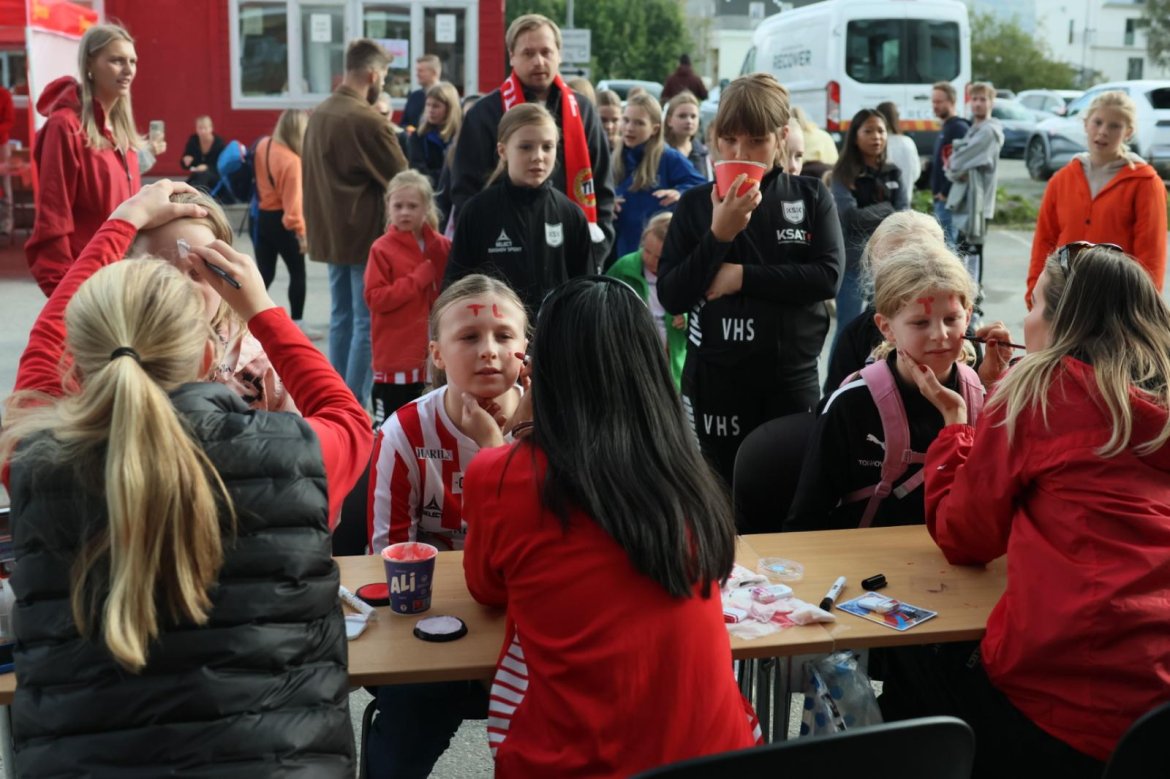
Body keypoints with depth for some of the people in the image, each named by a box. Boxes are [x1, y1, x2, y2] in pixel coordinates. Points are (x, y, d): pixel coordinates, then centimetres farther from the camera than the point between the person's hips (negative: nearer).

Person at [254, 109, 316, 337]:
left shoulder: (263, 146, 0)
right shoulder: (292, 161, -23)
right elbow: (294, 200, -25)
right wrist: (301, 232, -22)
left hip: (263, 218, 7)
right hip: (283, 222, -7)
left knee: (265, 273, 11)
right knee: (298, 274, 9)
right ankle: (297, 325, 13)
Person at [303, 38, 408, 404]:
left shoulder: (319, 114, 8)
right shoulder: (367, 120, -17)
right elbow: (401, 179, -10)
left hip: (331, 232, 8)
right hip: (367, 234, -8)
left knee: (341, 316, 15)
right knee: (367, 322, -3)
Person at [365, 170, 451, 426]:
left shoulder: (441, 247, 5)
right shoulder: (382, 249, -6)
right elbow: (375, 298, -14)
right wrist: (420, 276, -16)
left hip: (431, 355, 4)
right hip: (395, 356, -4)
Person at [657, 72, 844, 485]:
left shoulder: (812, 197, 2)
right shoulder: (695, 203, 0)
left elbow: (827, 277, -10)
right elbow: (671, 297, -7)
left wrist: (742, 276, -14)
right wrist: (719, 234, -18)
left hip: (792, 379, 0)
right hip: (714, 379, 0)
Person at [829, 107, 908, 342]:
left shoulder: (894, 174, 9)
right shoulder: (844, 174, -4)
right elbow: (849, 215, -15)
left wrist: (867, 216, -15)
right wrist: (887, 210, -7)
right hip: (853, 261, -4)